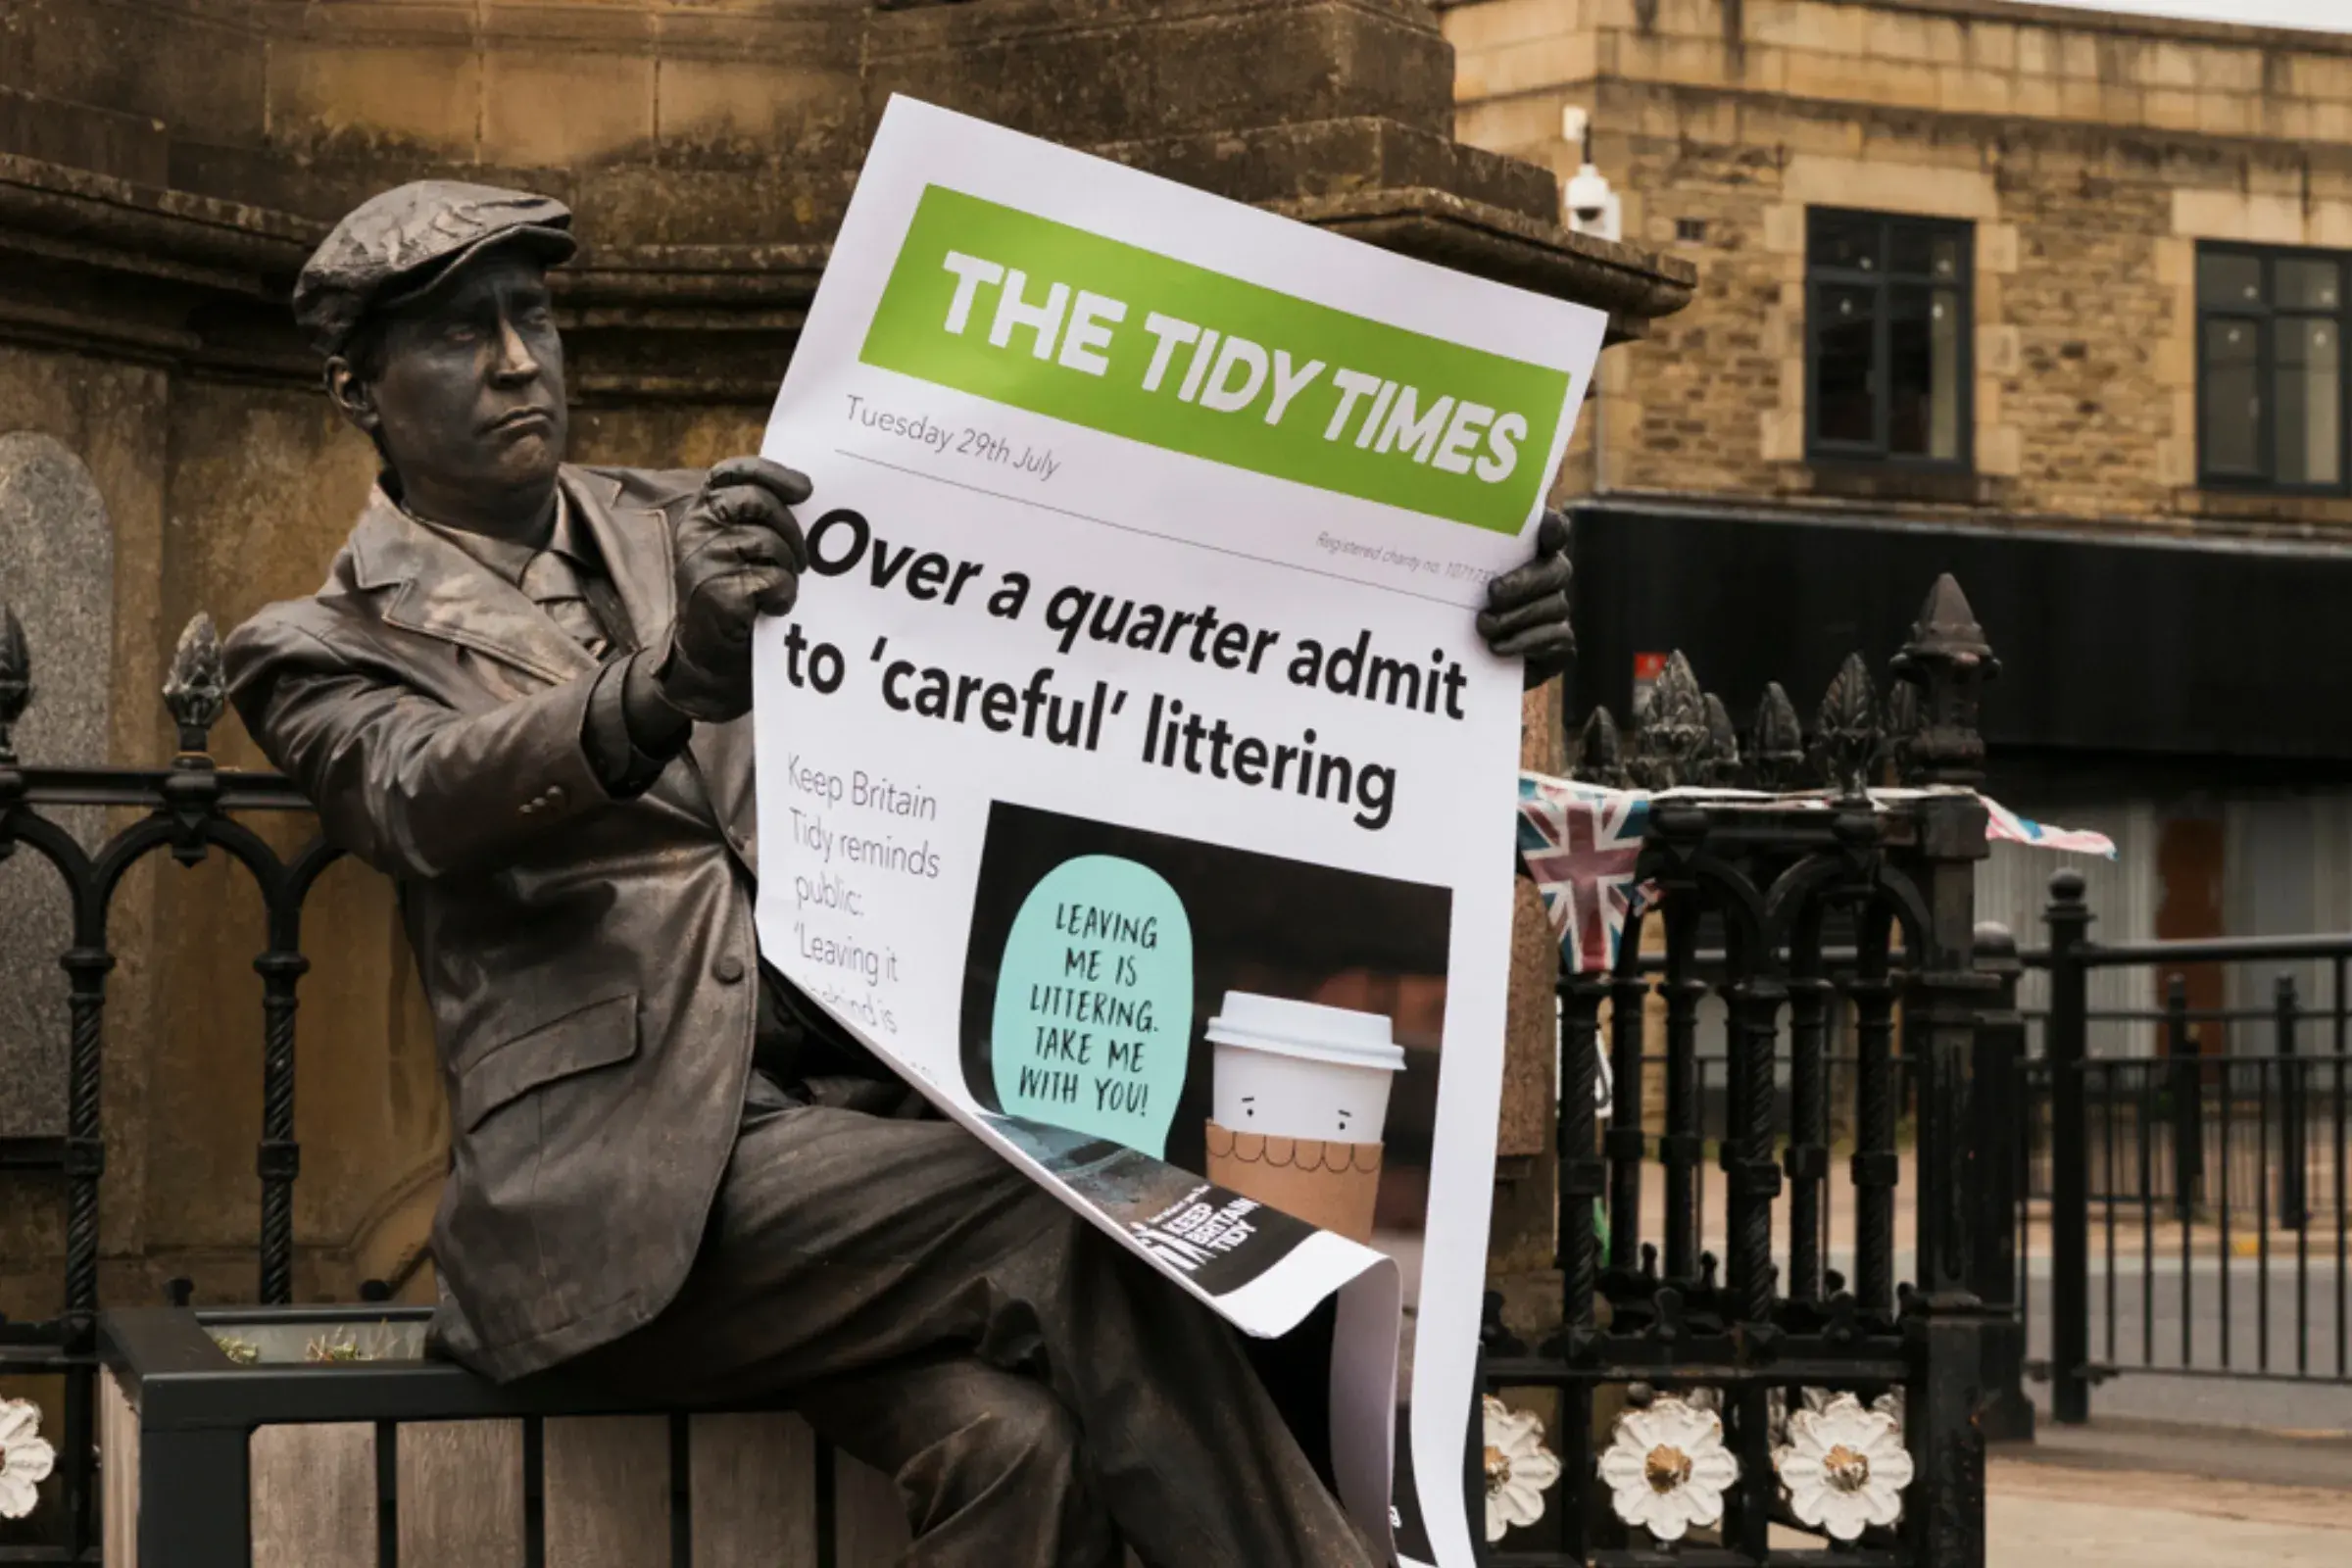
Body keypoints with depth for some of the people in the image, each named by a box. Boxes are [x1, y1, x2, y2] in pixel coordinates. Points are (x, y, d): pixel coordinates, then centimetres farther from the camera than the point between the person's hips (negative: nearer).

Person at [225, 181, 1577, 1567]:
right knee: (1086, 1223, -27)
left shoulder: (705, 533, 21)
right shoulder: (323, 650, 10)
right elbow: (426, 800, -15)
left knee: (1017, 1430, -27)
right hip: (628, 1183, -4)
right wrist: (674, 683, -38)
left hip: (865, 1113, 4)